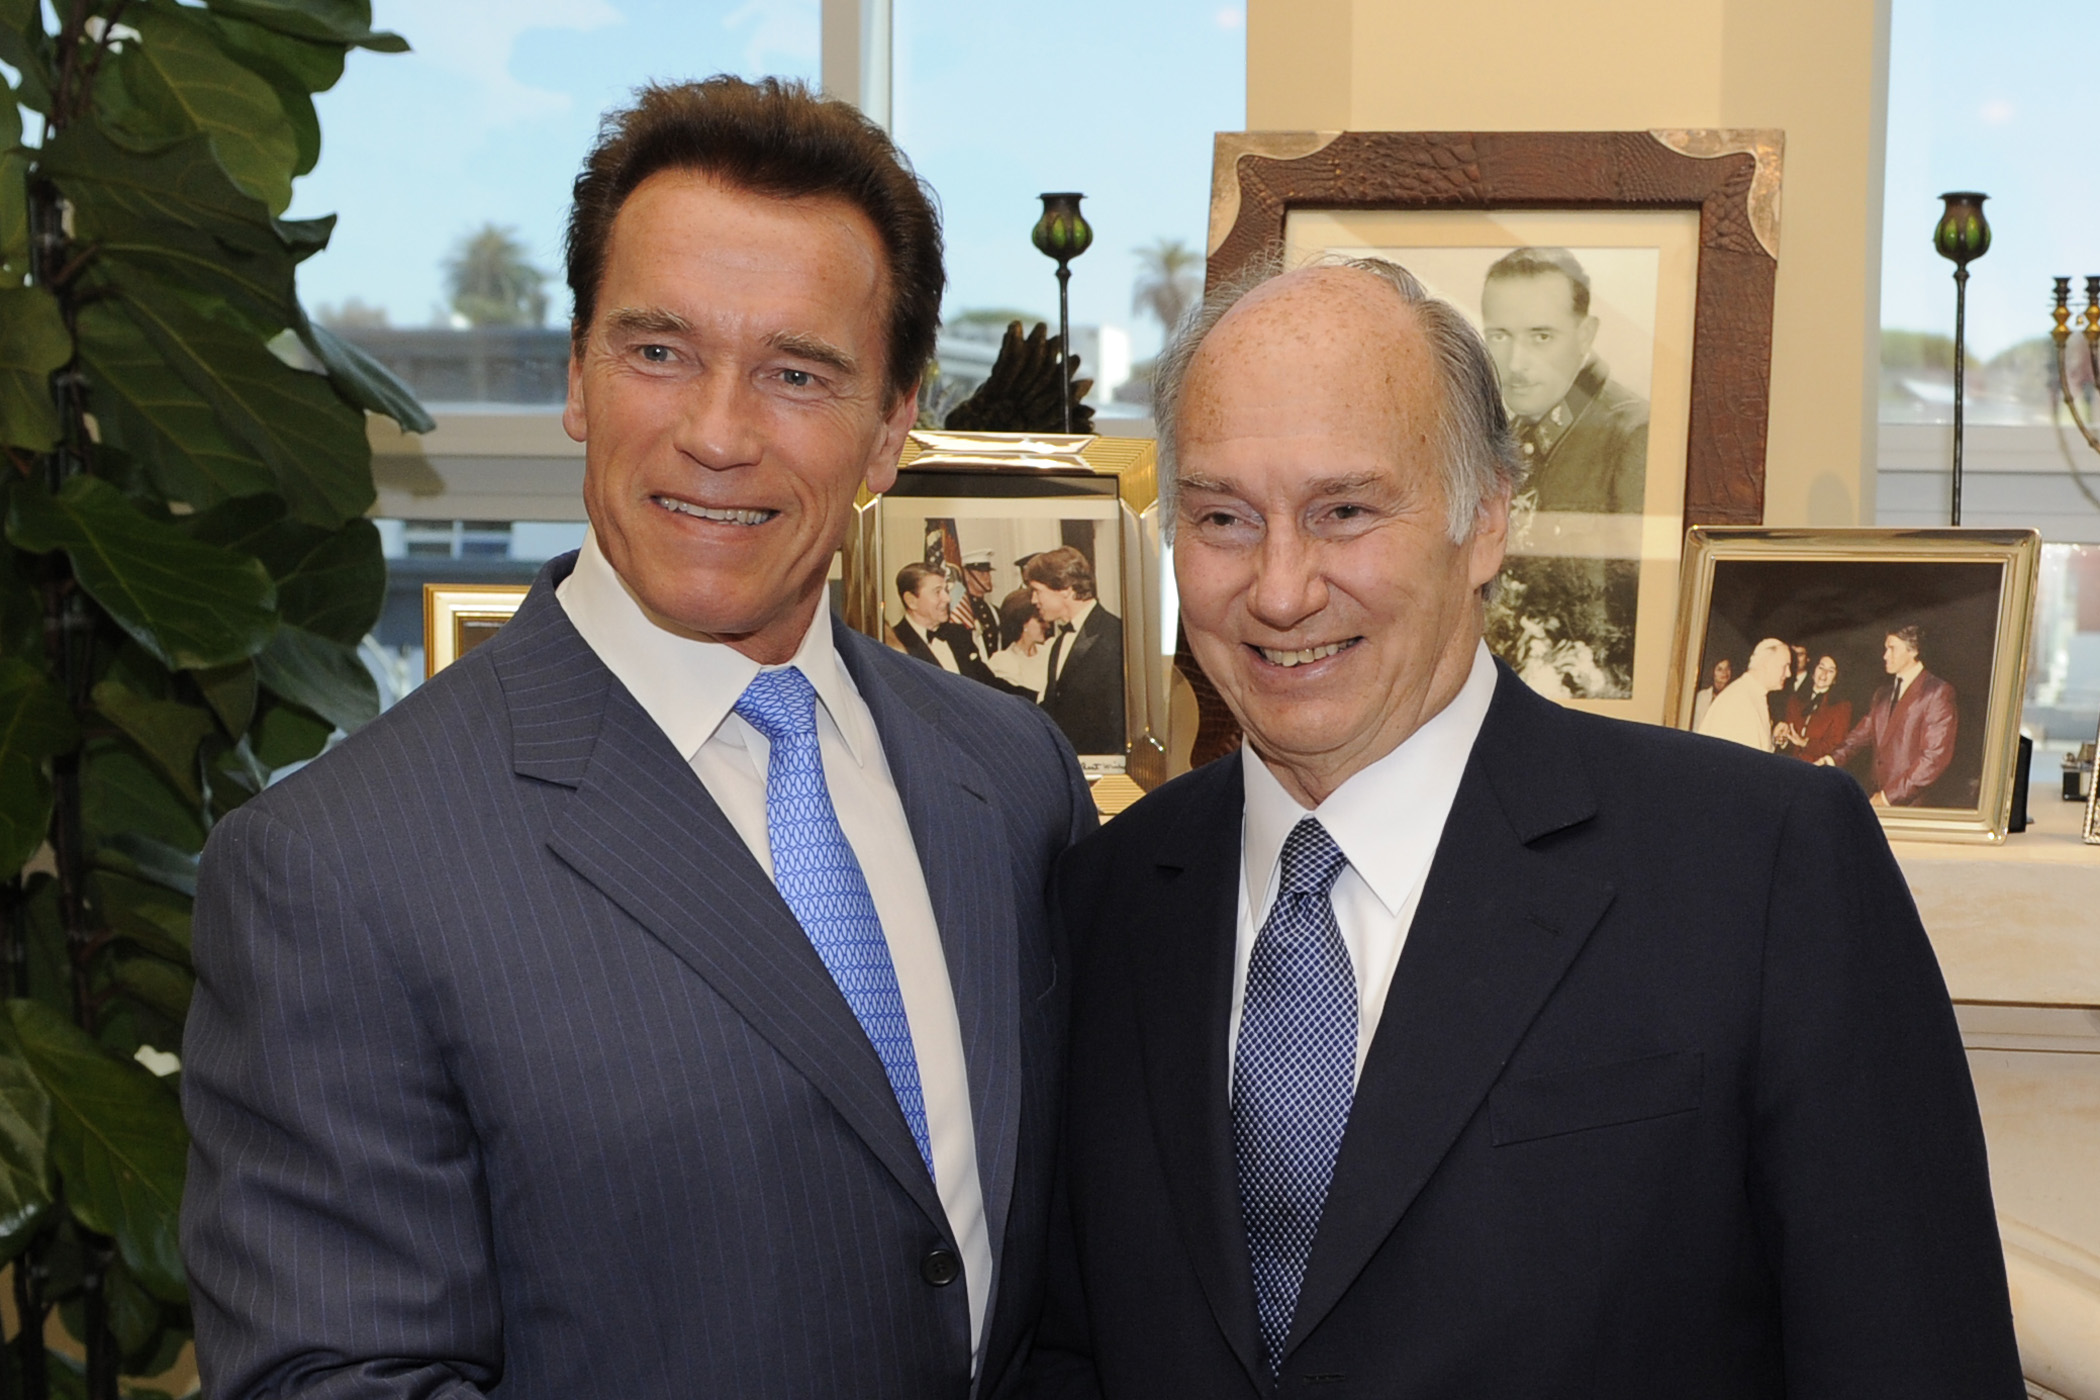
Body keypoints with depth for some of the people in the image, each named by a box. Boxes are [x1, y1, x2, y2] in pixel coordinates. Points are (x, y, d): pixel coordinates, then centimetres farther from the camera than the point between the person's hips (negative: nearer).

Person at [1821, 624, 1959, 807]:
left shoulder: (1938, 692, -6)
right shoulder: (1882, 695, 19)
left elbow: (1935, 757, -13)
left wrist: (1891, 794, -16)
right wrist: (1835, 758, -5)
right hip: (1878, 800, 6)